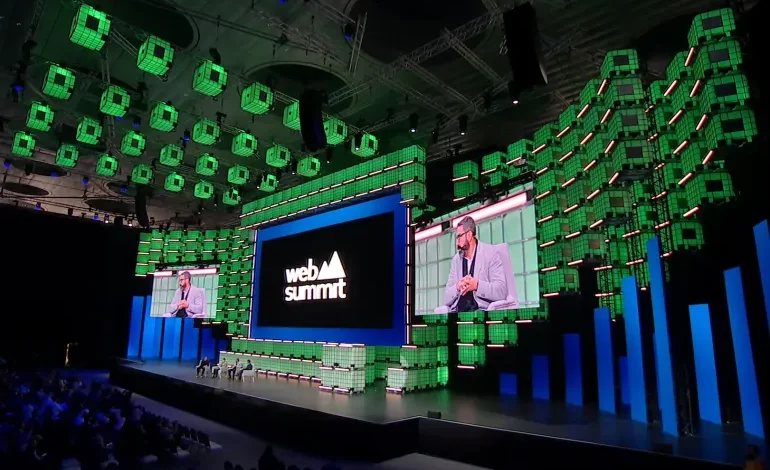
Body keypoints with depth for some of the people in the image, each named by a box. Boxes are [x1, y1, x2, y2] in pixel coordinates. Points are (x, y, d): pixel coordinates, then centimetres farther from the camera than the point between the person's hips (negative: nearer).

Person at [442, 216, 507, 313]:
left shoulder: (490, 253, 3)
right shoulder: (456, 259, 14)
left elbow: (502, 291, -6)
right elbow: (446, 299, 10)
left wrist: (477, 285, -20)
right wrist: (457, 287, -10)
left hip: (482, 309, -3)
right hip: (458, 311, 4)